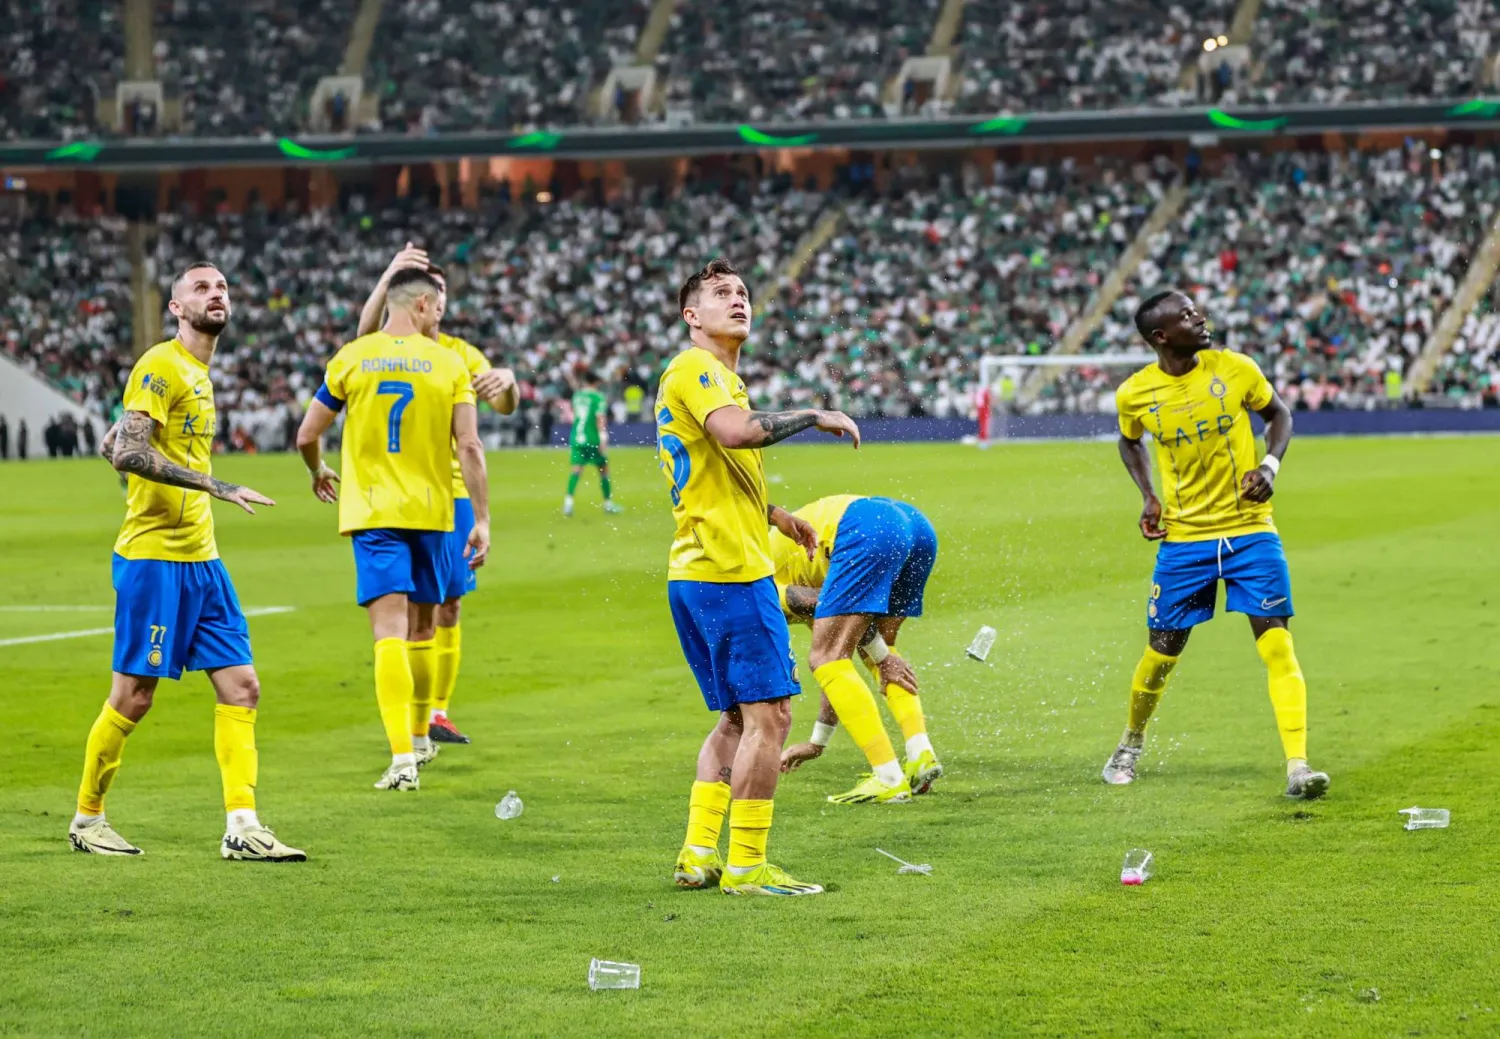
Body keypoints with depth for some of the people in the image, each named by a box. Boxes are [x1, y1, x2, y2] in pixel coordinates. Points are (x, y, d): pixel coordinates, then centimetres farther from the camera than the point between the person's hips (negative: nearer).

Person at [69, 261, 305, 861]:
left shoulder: (199, 374, 17)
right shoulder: (160, 367, -11)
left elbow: (112, 444, 22)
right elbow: (126, 451, -23)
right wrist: (216, 486, -25)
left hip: (201, 559, 9)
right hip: (152, 558, -9)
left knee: (241, 688, 1)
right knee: (134, 696, -2)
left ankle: (241, 828, 0)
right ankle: (87, 819, 14)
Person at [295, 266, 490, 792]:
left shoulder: (351, 358, 1)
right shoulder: (448, 363, 0)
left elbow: (306, 436, 4)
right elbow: (470, 446, -5)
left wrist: (318, 471, 26)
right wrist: (482, 520, 0)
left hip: (372, 512, -1)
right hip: (431, 510, 1)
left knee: (390, 630, -9)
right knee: (421, 629, 18)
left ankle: (403, 756, -22)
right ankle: (420, 736, 33)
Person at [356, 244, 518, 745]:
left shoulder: (459, 353, 10)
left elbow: (504, 406, 3)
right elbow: (366, 330, -27)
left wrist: (507, 381, -22)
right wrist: (388, 275, -44)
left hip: (452, 493, 5)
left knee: (449, 607, 7)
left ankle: (438, 712, 17)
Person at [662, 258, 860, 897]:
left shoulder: (713, 375, 24)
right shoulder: (696, 368, -8)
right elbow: (735, 432, -29)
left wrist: (775, 516, 30)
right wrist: (814, 417, -18)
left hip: (696, 574, 11)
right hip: (730, 572, -11)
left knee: (737, 719, 14)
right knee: (767, 715, -9)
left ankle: (698, 855, 12)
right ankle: (746, 866, -8)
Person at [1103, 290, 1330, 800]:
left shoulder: (1235, 369, -8)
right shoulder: (1135, 394, -6)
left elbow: (1279, 415, 9)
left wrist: (1270, 465, -9)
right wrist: (1148, 497, 2)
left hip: (1250, 531, 0)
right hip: (1184, 537, 0)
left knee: (1278, 645, -11)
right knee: (1162, 653, 6)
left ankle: (1297, 767, -12)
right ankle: (1131, 743, 33)